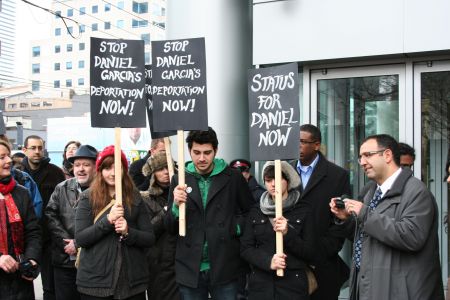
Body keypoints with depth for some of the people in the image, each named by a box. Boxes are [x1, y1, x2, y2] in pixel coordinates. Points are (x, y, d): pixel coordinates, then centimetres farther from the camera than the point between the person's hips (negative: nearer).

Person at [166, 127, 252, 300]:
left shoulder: (233, 178, -2)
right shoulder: (179, 179, 3)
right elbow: (170, 228, 5)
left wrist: (237, 228, -7)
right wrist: (176, 206, -13)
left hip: (225, 268, -1)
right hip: (190, 269, 2)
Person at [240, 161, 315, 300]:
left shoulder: (304, 210, -1)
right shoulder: (256, 211, 7)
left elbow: (310, 253, -3)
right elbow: (245, 248, 2)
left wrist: (288, 233, -18)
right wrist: (268, 261, -15)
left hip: (293, 283, -2)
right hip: (260, 283, 2)